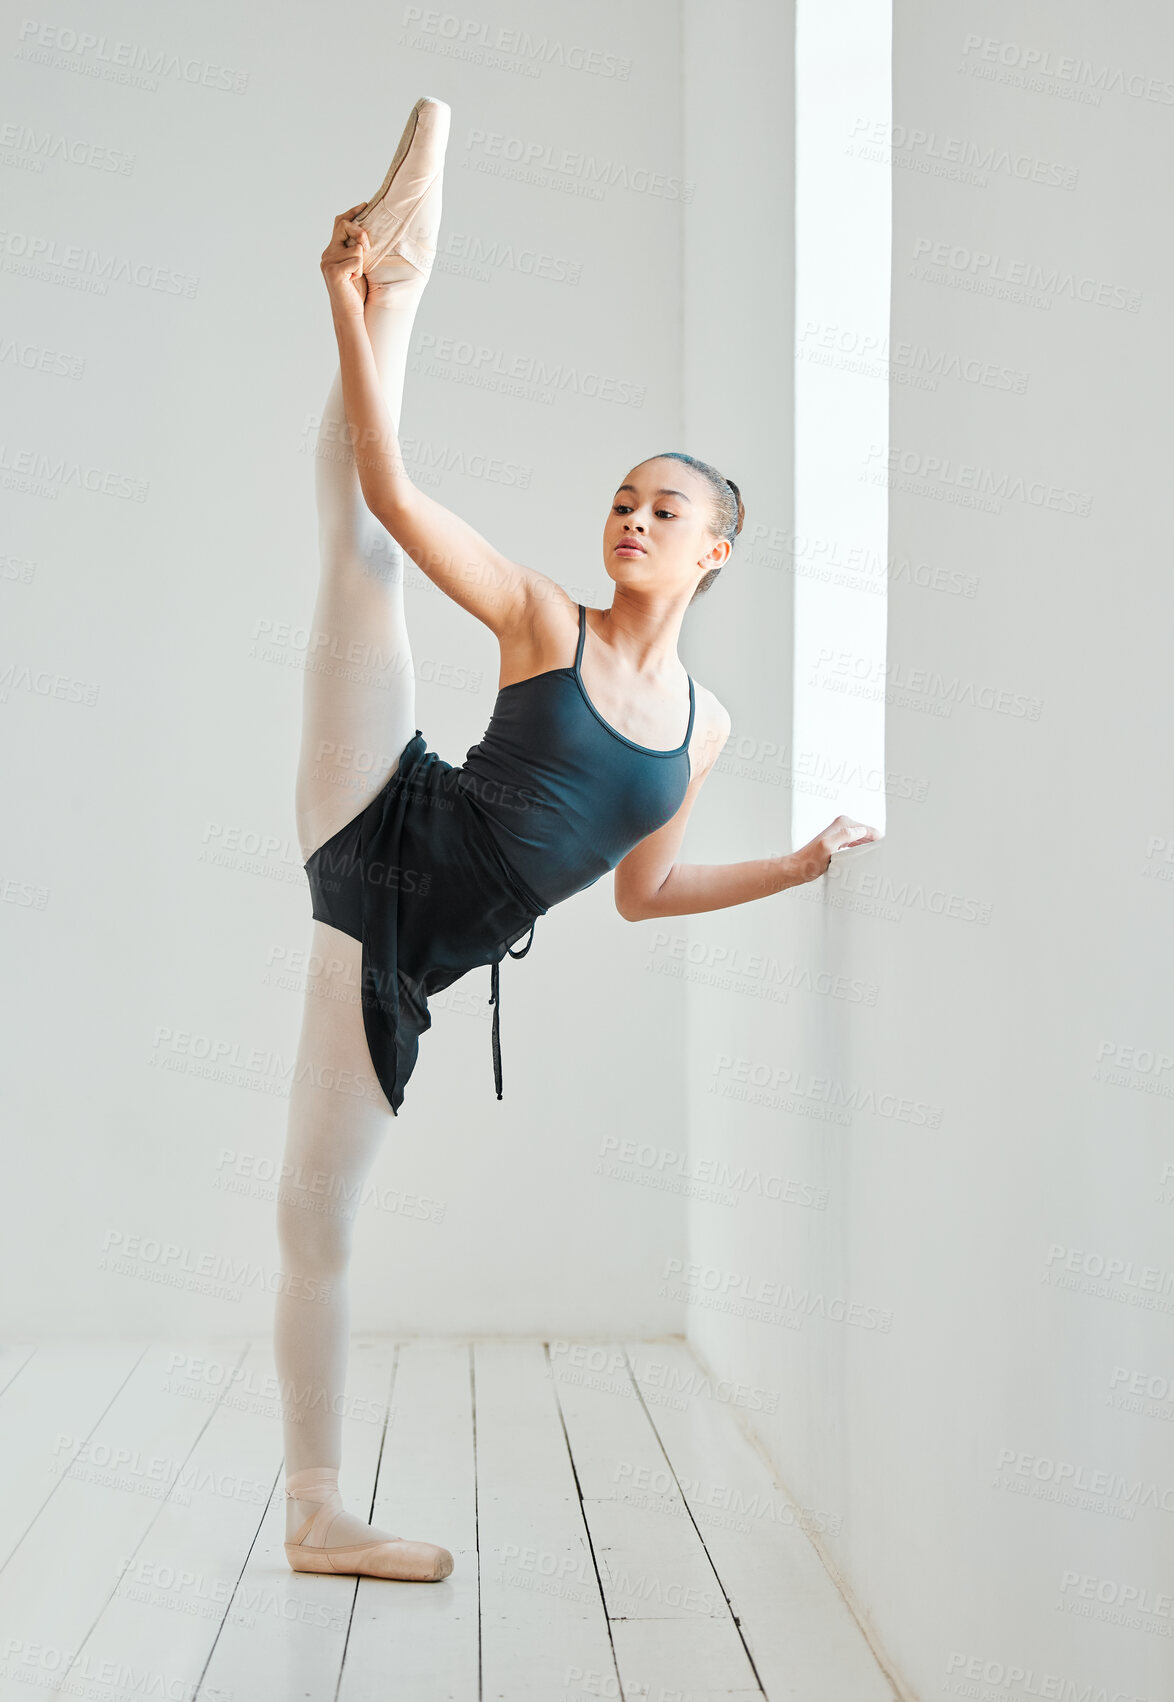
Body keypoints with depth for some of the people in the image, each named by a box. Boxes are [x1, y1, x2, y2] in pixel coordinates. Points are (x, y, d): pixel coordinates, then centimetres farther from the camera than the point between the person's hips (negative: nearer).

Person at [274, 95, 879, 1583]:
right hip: (383, 836, -2)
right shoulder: (543, 621, 0)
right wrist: (351, 318, -16)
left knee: (316, 1213, 1)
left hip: (411, 953, 2)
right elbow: (393, 491, -10)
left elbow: (642, 889, 20)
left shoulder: (704, 727, 12)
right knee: (355, 529, -16)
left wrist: (808, 863, 18)